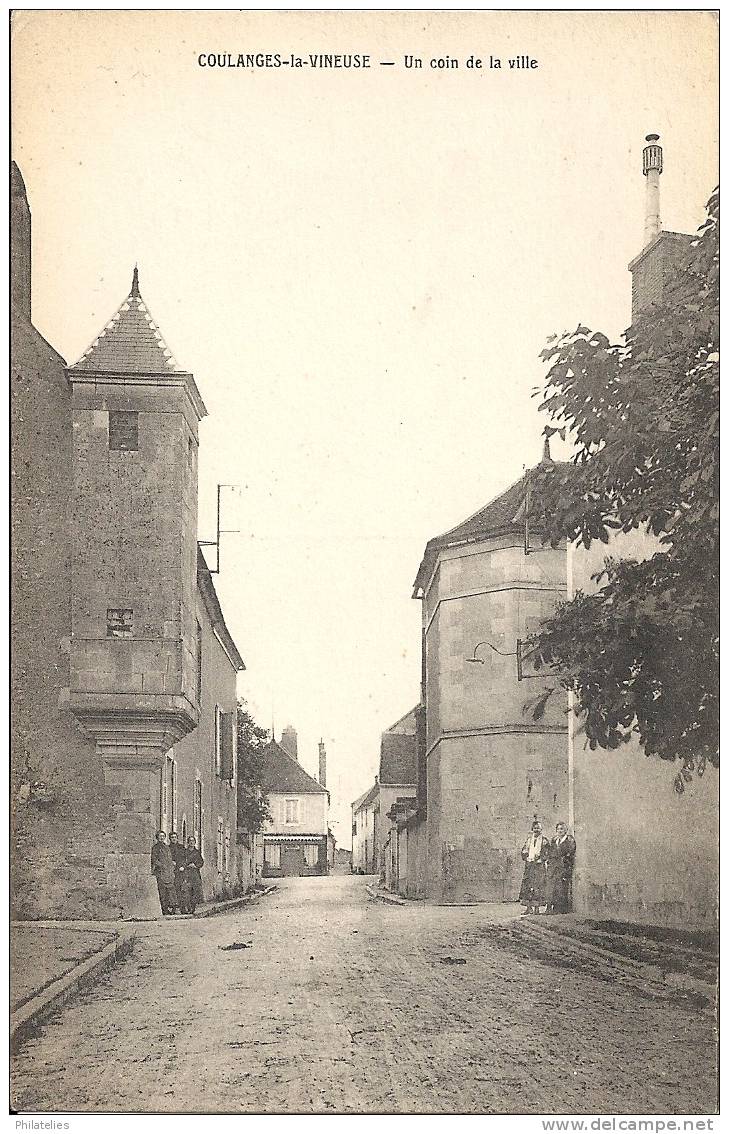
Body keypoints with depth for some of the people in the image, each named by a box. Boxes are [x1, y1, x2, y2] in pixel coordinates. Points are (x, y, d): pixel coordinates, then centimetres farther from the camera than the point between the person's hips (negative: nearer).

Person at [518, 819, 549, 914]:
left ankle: (536, 907, -8)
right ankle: (529, 907, 0)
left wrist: (539, 860, -13)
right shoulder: (529, 840, 15)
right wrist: (527, 858, -4)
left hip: (539, 866, -4)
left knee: (537, 886, -9)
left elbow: (546, 853, -2)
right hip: (529, 865, 4)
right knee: (527, 885, -3)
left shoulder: (544, 841, 4)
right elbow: (524, 851, 12)